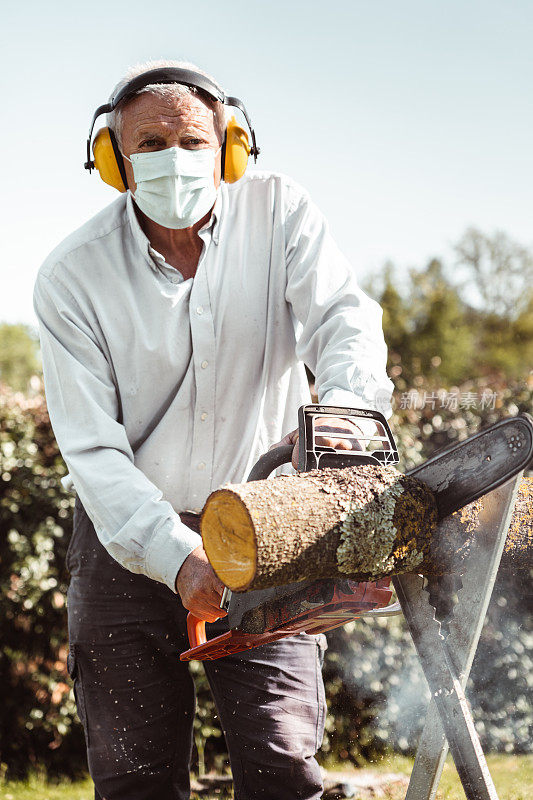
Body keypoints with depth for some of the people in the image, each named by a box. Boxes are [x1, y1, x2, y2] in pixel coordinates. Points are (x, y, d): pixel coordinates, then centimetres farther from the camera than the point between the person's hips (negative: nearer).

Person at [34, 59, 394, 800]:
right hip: (130, 544, 0)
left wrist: (342, 407, -44)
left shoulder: (278, 212, -7)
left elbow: (345, 319, -21)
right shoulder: (72, 277, -10)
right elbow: (94, 452, -14)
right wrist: (176, 557, -28)